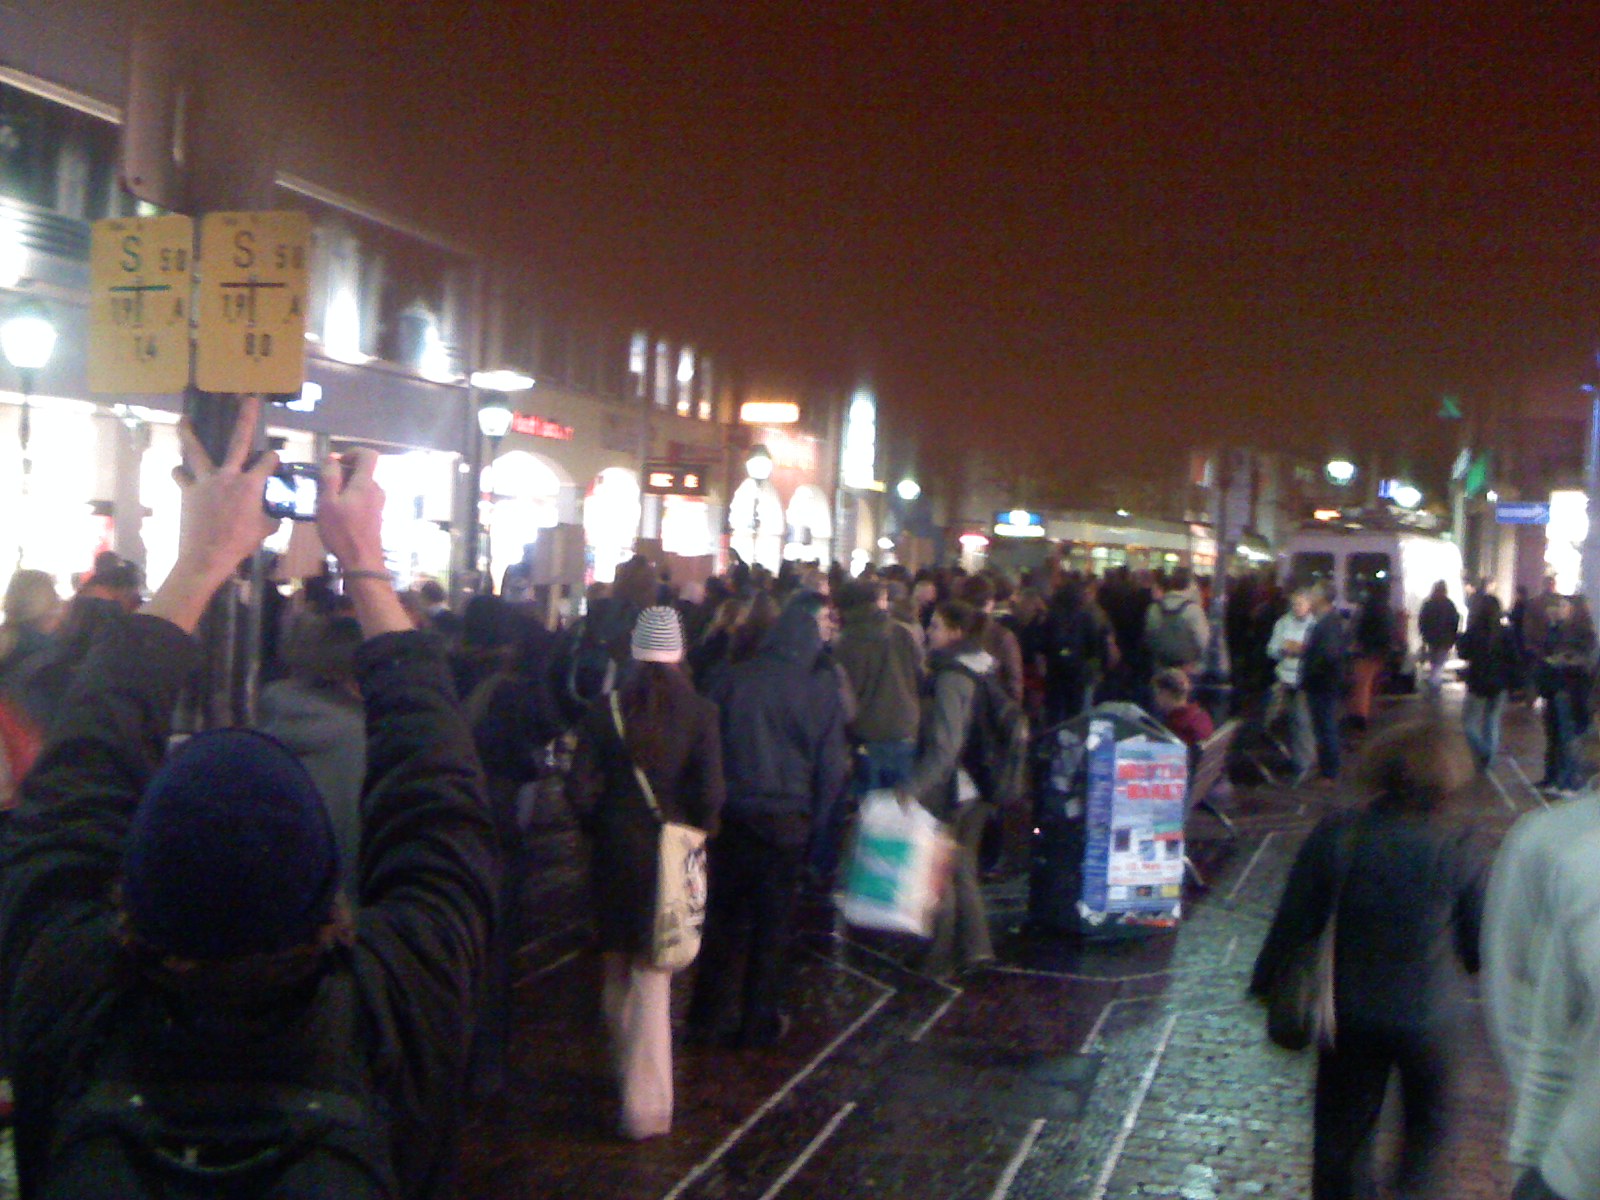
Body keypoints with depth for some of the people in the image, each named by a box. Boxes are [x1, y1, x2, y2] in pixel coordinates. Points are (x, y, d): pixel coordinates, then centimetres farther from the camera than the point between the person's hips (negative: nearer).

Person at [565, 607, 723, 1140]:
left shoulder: (606, 711, -6)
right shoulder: (700, 713, -11)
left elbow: (580, 789, -9)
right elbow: (710, 792, -16)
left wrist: (602, 829, 9)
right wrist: (700, 833, 3)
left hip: (615, 856, 2)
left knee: (617, 971, 20)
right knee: (652, 976, 5)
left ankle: (628, 1072, 37)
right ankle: (646, 1105, 7)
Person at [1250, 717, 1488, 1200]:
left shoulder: (1335, 835, -16)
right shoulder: (1461, 854, -20)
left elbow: (1294, 922, -9)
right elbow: (1481, 951, -11)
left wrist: (1264, 982, 6)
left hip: (1351, 1013, 1)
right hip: (1430, 1015, -1)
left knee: (1344, 1127, 20)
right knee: (1427, 1121, 27)